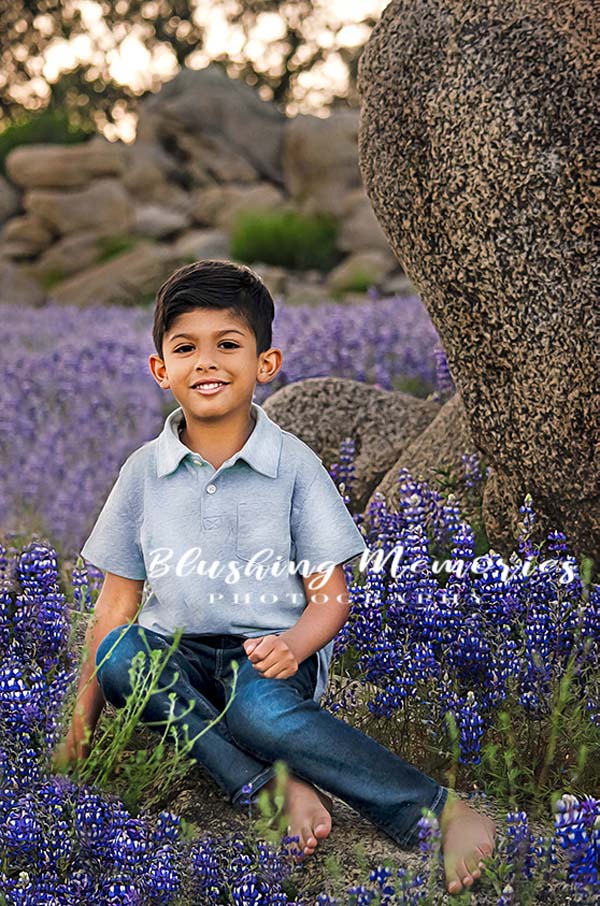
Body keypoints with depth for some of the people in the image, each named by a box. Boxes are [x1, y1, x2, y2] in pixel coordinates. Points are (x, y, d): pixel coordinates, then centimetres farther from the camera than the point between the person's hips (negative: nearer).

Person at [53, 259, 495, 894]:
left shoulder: (294, 465, -1)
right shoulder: (145, 472, 5)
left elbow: (329, 595, 0)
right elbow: (118, 601, 8)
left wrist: (293, 644, -23)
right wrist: (84, 719, 4)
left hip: (268, 655, -3)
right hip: (177, 656, 3)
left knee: (257, 705, -37)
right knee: (119, 652, -30)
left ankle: (444, 812, -35)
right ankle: (281, 787, -34)